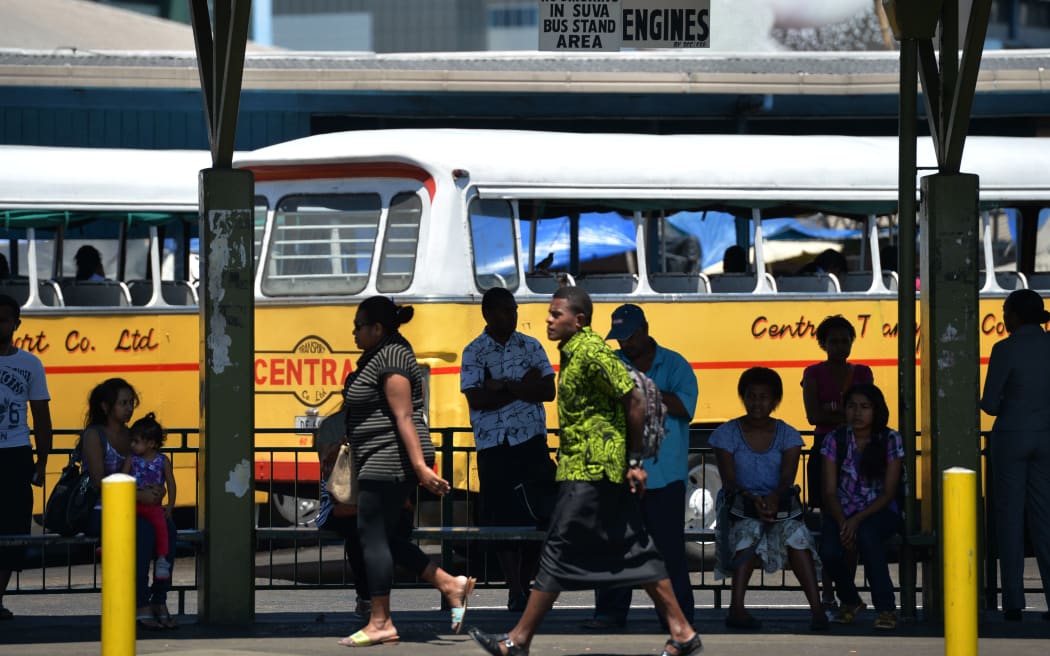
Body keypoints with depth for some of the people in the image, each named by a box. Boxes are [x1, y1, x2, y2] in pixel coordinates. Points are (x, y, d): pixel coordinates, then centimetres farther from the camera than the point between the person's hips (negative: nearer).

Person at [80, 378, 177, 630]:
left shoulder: (130, 436, 15)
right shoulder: (94, 435, -5)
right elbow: (99, 481, -15)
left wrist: (155, 490, -10)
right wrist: (139, 495, -22)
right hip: (96, 512, -6)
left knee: (167, 527, -23)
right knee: (143, 529, -32)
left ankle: (160, 599, -24)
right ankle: (140, 606, -31)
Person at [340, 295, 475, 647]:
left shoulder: (391, 358, -15)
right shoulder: (379, 355, 17)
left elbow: (404, 416, -22)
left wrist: (420, 466, -26)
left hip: (390, 461, -11)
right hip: (381, 463, 11)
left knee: (374, 536, -6)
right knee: (384, 536, 13)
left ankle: (380, 625, -3)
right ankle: (451, 585, 13)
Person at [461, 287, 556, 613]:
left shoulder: (530, 346, 8)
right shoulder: (474, 352, 1)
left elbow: (548, 391, -2)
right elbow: (477, 399, -10)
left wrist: (503, 386, -12)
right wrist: (523, 387, -9)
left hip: (531, 441, 2)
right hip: (493, 446, -2)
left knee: (538, 513, -3)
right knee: (502, 516, -4)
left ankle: (526, 582, 10)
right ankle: (514, 589, -1)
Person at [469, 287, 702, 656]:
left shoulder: (591, 352, -15)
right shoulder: (572, 352, 16)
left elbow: (634, 401, -17)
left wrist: (635, 460, -16)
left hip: (589, 472, -10)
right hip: (602, 471, 10)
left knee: (559, 552, -4)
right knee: (634, 553, 9)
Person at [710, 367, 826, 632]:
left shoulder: (787, 436, 9)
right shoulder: (727, 434, 4)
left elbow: (787, 479, -6)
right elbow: (729, 481, -6)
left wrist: (775, 498, -29)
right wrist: (752, 500, -26)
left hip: (780, 506, 1)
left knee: (794, 531, -33)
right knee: (748, 530, -37)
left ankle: (816, 608, -42)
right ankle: (737, 608, -46)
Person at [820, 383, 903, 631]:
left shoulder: (890, 440, -3)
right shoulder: (836, 441, 0)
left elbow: (889, 493, -7)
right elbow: (830, 492, -3)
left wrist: (858, 520, -21)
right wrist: (843, 523, -22)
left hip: (879, 511, -2)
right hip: (842, 511, 2)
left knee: (866, 534, -38)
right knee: (829, 551, -29)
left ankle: (886, 608, -27)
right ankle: (850, 601, 4)